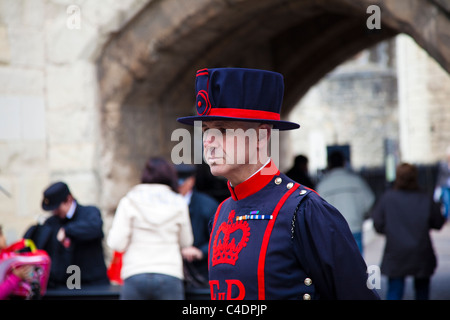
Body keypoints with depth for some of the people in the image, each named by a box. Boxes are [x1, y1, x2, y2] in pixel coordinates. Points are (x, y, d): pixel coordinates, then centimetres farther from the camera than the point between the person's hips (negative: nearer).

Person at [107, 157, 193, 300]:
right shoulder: (178, 203, 6)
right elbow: (186, 241, 15)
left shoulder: (129, 202, 3)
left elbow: (116, 243, -3)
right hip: (170, 274, 0)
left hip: (135, 275, 0)